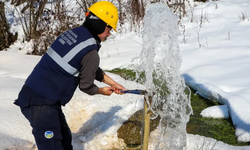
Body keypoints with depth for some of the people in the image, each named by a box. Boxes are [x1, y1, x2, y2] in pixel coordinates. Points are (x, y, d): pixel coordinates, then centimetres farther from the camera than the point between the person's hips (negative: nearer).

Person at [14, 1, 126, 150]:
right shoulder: (91, 52, -18)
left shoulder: (73, 32, 7)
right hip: (41, 103, -10)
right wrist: (103, 91, 18)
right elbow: (86, 86, -3)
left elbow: (94, 70, 20)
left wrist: (113, 84, 26)